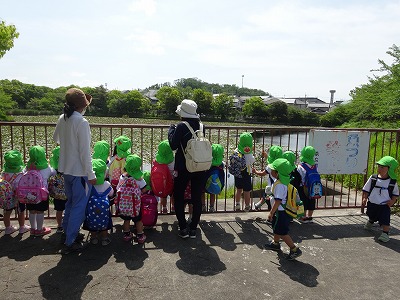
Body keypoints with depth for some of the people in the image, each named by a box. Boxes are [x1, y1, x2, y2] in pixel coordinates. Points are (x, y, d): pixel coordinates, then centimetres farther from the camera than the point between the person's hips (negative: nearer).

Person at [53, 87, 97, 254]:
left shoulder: (62, 119, 2)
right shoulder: (82, 122, -21)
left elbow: (56, 138, 20)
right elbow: (84, 152, -21)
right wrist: (91, 175, -15)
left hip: (66, 169, 8)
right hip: (80, 171, -8)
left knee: (71, 202, 24)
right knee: (79, 206, 5)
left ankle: (67, 232, 38)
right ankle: (70, 242, 15)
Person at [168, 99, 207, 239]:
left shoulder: (181, 126, -13)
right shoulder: (201, 126, 2)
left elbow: (173, 145, -11)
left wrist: (171, 129, 2)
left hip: (183, 168, -4)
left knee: (178, 197, 12)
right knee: (197, 198, 12)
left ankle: (183, 228, 11)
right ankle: (193, 228, 19)